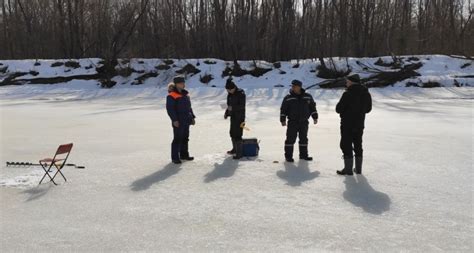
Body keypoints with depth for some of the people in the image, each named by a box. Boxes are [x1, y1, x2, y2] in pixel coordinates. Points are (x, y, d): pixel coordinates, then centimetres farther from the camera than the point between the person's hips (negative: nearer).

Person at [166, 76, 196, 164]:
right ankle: (175, 157, 2)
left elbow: (189, 107, 20)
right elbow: (170, 108, -16)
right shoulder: (171, 96, -12)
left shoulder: (185, 94, 14)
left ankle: (184, 154, 25)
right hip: (178, 122, -8)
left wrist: (192, 117, 16)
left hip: (186, 121, 8)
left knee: (185, 138, 14)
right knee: (177, 139, -5)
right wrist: (174, 120, -21)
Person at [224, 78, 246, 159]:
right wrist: (227, 113, 9)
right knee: (232, 133, 19)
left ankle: (239, 153, -3)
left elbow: (242, 106, -20)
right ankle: (235, 149, 37)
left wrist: (232, 108, -28)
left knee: (238, 135, -9)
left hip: (239, 117, -9)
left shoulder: (241, 94, -15)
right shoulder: (230, 94, 9)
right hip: (233, 116, 9)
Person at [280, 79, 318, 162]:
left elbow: (312, 107, 12)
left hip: (304, 122, 3)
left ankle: (303, 155, 23)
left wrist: (315, 117, 9)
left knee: (303, 138, 11)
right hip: (292, 122, -3)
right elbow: (283, 109, -1)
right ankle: (288, 156, 3)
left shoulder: (307, 97, 4)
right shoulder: (288, 98, -3)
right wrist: (283, 120, -5)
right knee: (290, 139, -5)